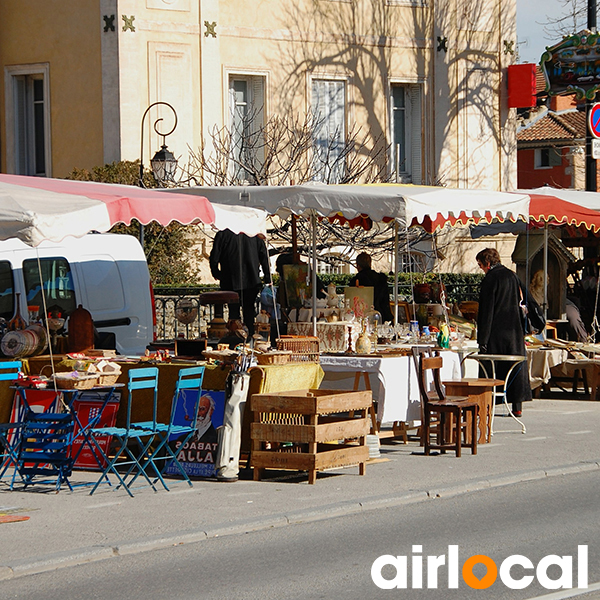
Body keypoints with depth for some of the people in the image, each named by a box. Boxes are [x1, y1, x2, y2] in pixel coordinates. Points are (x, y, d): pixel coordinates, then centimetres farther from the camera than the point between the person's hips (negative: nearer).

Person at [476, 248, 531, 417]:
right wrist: (522, 332, 19)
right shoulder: (512, 276, 9)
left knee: (491, 369, 0)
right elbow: (520, 303, 14)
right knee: (515, 367, 7)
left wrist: (482, 339, -13)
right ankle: (517, 406, 7)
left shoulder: (490, 279, -12)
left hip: (496, 331, -6)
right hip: (514, 329, 6)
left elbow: (486, 311, -14)